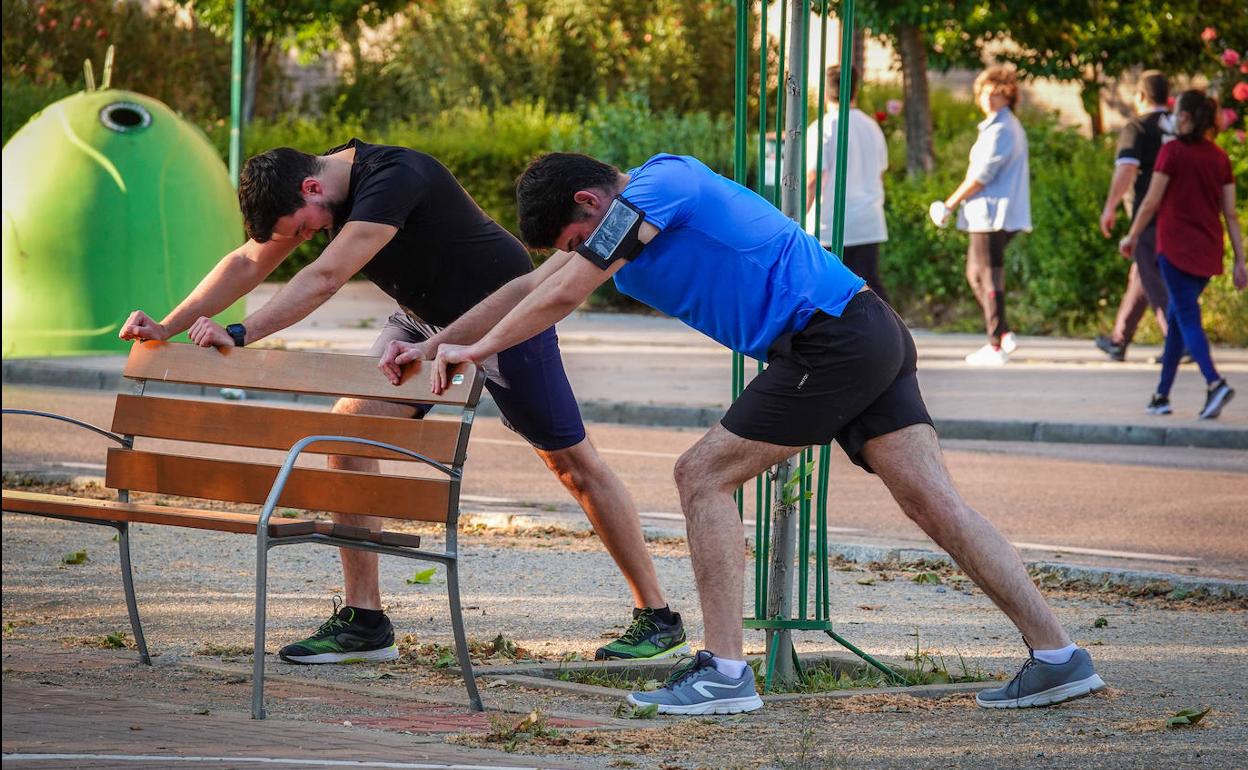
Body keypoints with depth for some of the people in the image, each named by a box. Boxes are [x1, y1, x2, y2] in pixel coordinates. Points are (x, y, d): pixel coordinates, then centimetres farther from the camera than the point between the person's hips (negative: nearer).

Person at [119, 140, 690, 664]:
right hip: (423, 320, 8)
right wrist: (167, 327, -9)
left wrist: (239, 335, -43)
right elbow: (249, 262, -1)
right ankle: (363, 620, -5)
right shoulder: (307, 193, -6)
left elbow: (325, 279, -40)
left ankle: (656, 618, 9)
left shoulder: (393, 179, -33)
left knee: (572, 462, -1)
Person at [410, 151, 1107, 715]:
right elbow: (528, 289, 26)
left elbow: (561, 297, -11)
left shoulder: (651, 189, -10)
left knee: (704, 477, -4)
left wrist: (476, 351, 2)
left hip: (831, 343, -10)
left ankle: (726, 672, -5)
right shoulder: (628, 230, 19)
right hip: (875, 336, 10)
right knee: (935, 502, 4)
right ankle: (1058, 656, 1)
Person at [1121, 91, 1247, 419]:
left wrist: (1132, 237, 7)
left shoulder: (1173, 152, -8)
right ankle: (1162, 395, 18)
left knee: (1187, 318, -8)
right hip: (1209, 251, 6)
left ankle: (1214, 382, -29)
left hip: (1177, 248, -6)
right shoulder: (1220, 158, 8)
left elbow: (1151, 202, -7)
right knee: (1176, 317, 15)